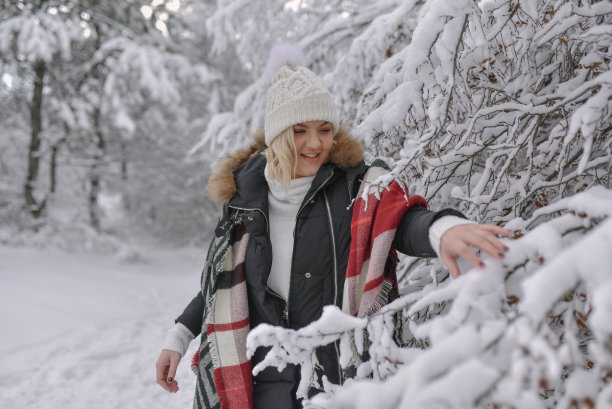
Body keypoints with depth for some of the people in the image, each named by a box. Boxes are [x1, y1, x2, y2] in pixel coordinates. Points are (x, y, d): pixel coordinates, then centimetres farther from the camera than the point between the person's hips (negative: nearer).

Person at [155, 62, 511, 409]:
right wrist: (179, 337, 15)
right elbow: (224, 278, 16)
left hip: (341, 374, -2)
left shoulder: (352, 184, -4)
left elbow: (402, 219, -24)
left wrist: (443, 229, -47)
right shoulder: (246, 191, 4)